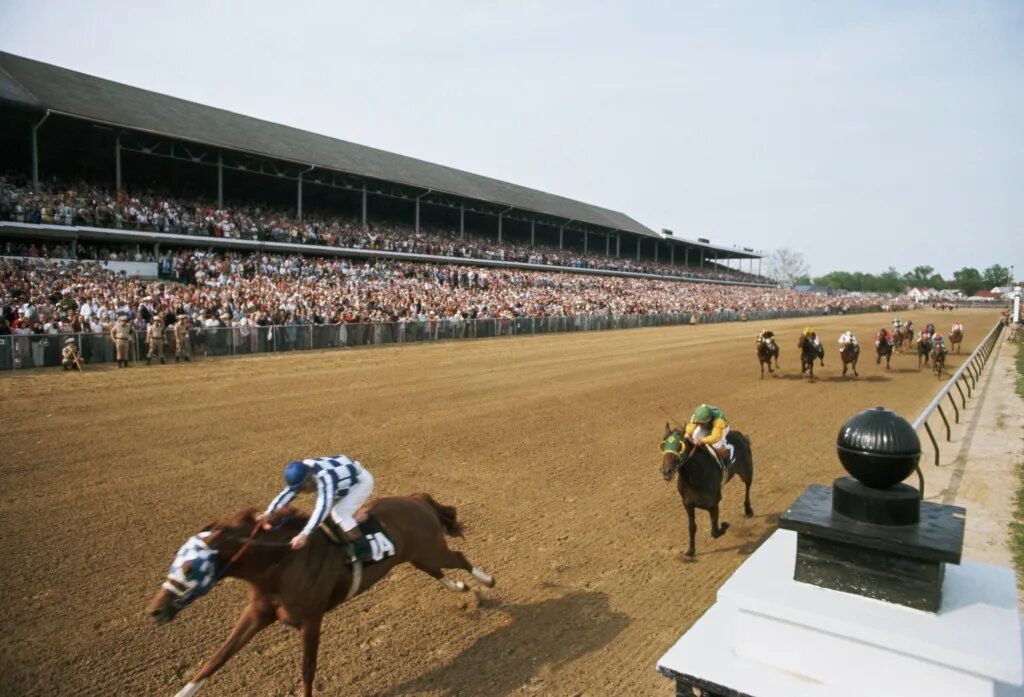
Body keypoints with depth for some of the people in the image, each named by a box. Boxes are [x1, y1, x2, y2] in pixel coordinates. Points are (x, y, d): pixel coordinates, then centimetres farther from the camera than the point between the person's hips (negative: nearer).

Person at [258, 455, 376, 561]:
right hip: (347, 479, 9)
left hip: (361, 480, -9)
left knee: (340, 513, -19)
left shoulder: (325, 479, -41)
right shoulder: (303, 471, -16)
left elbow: (322, 508, -49)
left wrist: (304, 535, -55)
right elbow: (288, 491, -8)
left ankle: (364, 551, -11)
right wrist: (269, 512, -15)